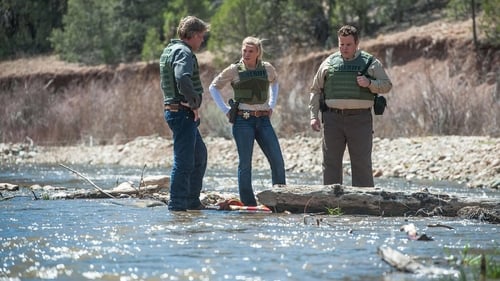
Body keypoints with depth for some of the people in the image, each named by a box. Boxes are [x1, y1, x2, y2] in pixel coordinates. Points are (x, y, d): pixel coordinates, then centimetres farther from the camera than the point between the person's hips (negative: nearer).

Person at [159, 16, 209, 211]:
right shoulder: (183, 52, -14)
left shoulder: (169, 51, 18)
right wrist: (194, 103, -21)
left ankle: (192, 202, 26)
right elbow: (182, 78, -32)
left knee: (200, 155, 21)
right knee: (184, 161, -8)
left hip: (174, 112, 11)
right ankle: (177, 206, -6)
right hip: (183, 113, -11)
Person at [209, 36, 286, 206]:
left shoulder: (267, 68, 8)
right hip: (243, 120, -3)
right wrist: (225, 110, 2)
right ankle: (248, 203, 2)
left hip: (263, 120, 3)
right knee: (245, 163, -3)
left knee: (277, 161, -4)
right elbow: (213, 87, 9)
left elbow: (274, 83, 30)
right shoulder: (234, 70, 0)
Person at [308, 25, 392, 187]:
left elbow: (387, 85, 4)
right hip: (333, 117, 2)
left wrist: (369, 83, -16)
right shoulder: (329, 63, 11)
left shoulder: (370, 62, 6)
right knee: (331, 161, 2)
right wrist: (314, 116, 5)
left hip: (360, 118, -2)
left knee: (362, 162, -2)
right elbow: (316, 90, 14)